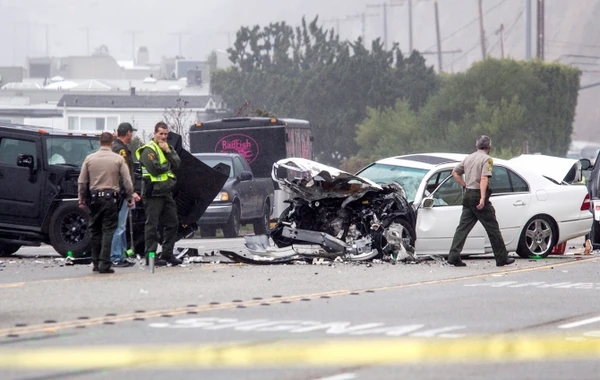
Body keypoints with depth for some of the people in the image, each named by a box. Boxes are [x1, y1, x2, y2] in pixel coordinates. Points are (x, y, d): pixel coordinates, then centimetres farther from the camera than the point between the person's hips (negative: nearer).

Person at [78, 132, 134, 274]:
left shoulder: (89, 159, 4)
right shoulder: (118, 159, -1)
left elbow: (82, 182, 5)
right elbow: (127, 181, -2)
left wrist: (82, 199, 13)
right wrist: (130, 197, 6)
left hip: (94, 197, 2)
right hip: (111, 197, -2)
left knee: (95, 230, 12)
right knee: (108, 230, -1)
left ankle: (96, 262, 14)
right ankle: (104, 264, -9)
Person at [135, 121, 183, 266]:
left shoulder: (168, 148, 16)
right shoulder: (148, 150, -10)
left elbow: (177, 163, 4)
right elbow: (155, 169, -20)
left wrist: (168, 152, -11)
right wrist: (169, 165, -3)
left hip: (166, 192, 8)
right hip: (153, 193, -8)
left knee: (172, 223, 11)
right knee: (152, 225, -5)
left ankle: (167, 254, 18)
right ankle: (150, 256, -3)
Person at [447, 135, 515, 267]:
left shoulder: (468, 158, 14)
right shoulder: (487, 159, -8)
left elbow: (455, 172, 19)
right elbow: (484, 179, -20)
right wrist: (482, 198, -26)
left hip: (468, 195, 7)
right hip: (478, 195, -7)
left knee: (463, 227, 4)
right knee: (492, 228, 2)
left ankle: (453, 256, -6)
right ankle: (502, 258, 8)